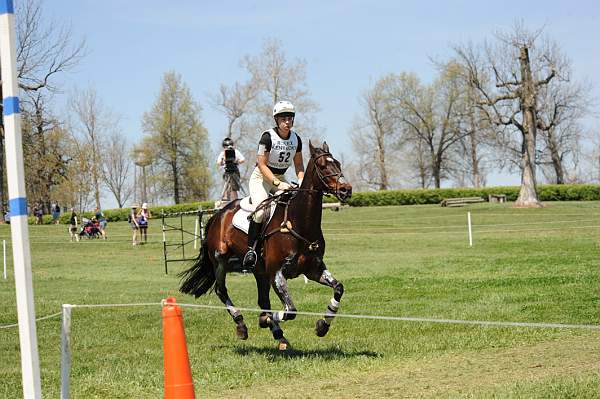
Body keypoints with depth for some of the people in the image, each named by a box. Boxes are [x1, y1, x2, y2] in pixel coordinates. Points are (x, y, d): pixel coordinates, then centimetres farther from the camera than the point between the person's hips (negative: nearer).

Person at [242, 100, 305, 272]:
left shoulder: (296, 139, 0)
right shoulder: (268, 137, -17)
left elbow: (299, 164, 11)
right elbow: (262, 164, -19)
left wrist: (301, 181, -8)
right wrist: (277, 183, -28)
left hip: (281, 179, 6)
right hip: (261, 177, -6)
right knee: (261, 210, -29)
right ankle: (251, 250, -24)